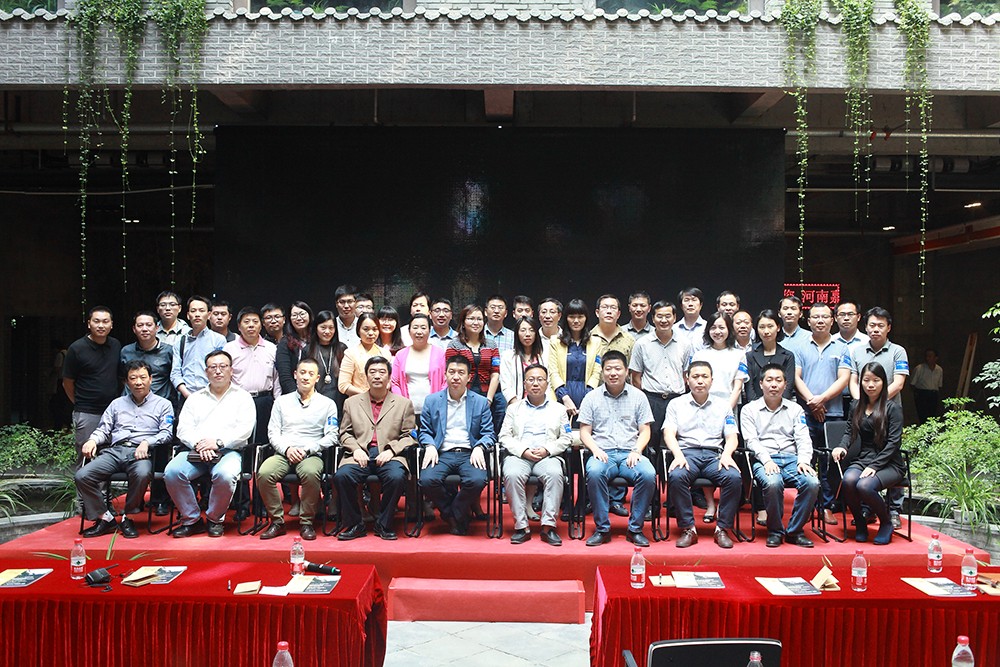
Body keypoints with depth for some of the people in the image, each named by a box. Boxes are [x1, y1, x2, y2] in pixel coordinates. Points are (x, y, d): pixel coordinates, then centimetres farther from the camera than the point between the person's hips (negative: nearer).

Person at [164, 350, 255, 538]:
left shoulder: (242, 397, 13)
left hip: (228, 450, -3)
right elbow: (183, 429, 11)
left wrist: (218, 442, -13)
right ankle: (191, 520, -9)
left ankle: (215, 519, -9)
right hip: (195, 450, 3)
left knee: (225, 474, -36)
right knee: (172, 472, -26)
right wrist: (198, 444, -10)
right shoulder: (195, 398, 23)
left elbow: (245, 429, -1)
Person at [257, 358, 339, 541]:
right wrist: (287, 449, -7)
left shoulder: (327, 404, 12)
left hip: (312, 455, -2)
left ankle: (306, 522, -18)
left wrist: (307, 450, -8)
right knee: (264, 473, -30)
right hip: (284, 453, 2)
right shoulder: (282, 401, 19)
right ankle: (277, 521, -13)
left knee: (311, 473, -37)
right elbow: (273, 432, 12)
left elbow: (332, 436, 3)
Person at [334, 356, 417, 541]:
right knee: (341, 476, -29)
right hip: (360, 455, 1)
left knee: (397, 477, -34)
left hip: (389, 456, -1)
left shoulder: (403, 403, 15)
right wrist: (355, 449, -3)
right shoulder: (351, 403, 20)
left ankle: (383, 524, -11)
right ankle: (354, 524, -9)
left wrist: (391, 450, -8)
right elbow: (345, 432, 17)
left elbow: (409, 435, 9)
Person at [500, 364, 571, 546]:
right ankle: (521, 526, -26)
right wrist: (523, 450, -7)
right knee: (512, 474, -34)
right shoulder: (514, 408, 21)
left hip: (547, 456, 0)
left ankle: (548, 526, -30)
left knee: (555, 474, -35)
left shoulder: (558, 409, 20)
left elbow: (565, 438, 12)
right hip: (519, 455, 0)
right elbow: (504, 436, 11)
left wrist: (547, 449, -7)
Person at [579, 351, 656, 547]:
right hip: (603, 453, -1)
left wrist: (636, 451, -7)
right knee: (594, 473, -35)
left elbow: (644, 431, 11)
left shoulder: (638, 396, 14)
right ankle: (602, 528, -21)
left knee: (648, 474, -31)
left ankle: (635, 529, -15)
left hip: (630, 453, 1)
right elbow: (585, 431, 9)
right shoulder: (592, 397, 12)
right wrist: (595, 449, -9)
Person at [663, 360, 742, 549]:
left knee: (734, 477, -30)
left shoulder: (723, 405, 20)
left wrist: (726, 454, -11)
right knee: (676, 476, -35)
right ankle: (688, 529, -21)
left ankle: (723, 529, -15)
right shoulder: (676, 404, 16)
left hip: (714, 454, 1)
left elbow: (732, 437, 12)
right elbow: (669, 433, 4)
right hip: (686, 452, -1)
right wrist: (678, 455, -16)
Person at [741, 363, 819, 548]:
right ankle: (775, 531, -13)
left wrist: (804, 461, -10)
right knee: (773, 483, -36)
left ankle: (794, 531, -9)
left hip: (791, 458, 3)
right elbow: (751, 440, -1)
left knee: (812, 483, -28)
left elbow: (803, 438, 10)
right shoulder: (749, 409, 12)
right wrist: (766, 460, -18)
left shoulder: (795, 409, 21)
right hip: (763, 460, -3)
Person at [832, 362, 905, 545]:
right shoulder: (857, 407, 14)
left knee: (864, 486, -33)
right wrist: (842, 447, -9)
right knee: (849, 480, -31)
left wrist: (874, 466, -17)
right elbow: (849, 433, 15)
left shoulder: (893, 408, -2)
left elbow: (893, 442, -8)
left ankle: (886, 523, -3)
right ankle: (860, 523, -6)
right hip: (861, 460, 4)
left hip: (888, 463, -4)